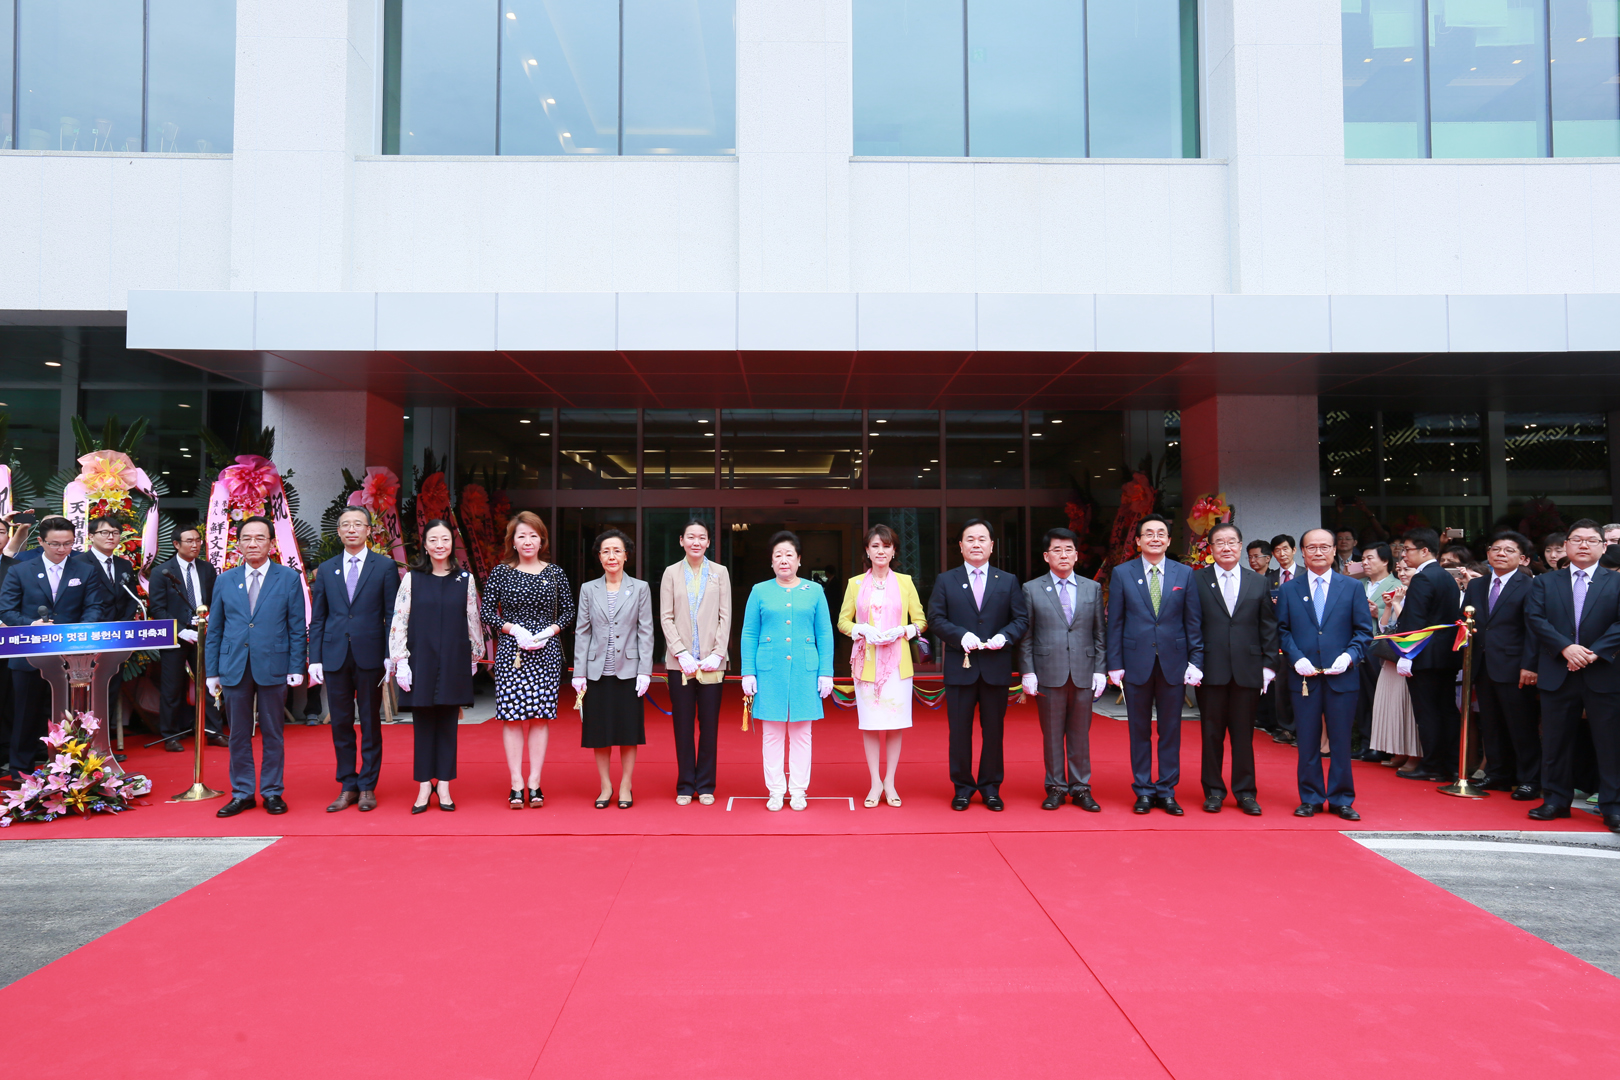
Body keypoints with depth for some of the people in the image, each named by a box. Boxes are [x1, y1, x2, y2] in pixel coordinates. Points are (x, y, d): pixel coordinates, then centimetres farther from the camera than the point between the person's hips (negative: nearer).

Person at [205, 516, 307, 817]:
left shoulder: (288, 578, 2)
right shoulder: (225, 580, 9)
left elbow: (297, 627, 1)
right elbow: (214, 629, 10)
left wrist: (296, 668, -6)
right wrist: (212, 671, 5)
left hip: (273, 667, -2)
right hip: (234, 667, 2)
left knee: (272, 733, 6)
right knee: (238, 734, 7)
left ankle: (272, 792, 17)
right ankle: (242, 793, 18)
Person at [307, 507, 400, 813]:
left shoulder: (385, 566, 2)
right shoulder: (326, 570, 11)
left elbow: (392, 615, -1)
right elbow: (317, 619, 10)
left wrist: (390, 656, -8)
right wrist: (315, 659, 2)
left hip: (370, 656, -3)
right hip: (335, 657, 3)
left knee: (370, 723, 5)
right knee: (340, 724, 7)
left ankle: (367, 787, 14)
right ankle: (347, 787, 17)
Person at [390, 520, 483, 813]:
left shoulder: (465, 579, 4)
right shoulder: (412, 579, 2)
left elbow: (473, 621, 9)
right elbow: (398, 622, -1)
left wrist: (474, 655, 11)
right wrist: (400, 661, -6)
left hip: (454, 662, 1)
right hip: (420, 660, 0)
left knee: (448, 722, 5)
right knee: (423, 722, 4)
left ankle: (443, 784, 14)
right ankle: (424, 785, 13)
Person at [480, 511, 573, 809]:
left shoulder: (555, 573, 6)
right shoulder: (501, 572, 3)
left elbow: (568, 610, 11)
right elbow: (486, 611, 4)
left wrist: (550, 631, -6)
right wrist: (513, 629, -10)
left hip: (546, 652, 1)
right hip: (511, 651, -1)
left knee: (540, 716, 2)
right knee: (511, 715, -2)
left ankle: (535, 783, 8)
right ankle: (516, 784, 5)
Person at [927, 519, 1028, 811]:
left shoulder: (1008, 581, 9)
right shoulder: (945, 581, 6)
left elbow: (1021, 618, 5)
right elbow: (936, 618, 0)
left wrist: (1004, 636, -14)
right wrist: (960, 635, -16)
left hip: (996, 667, 1)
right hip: (959, 666, -1)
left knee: (993, 730, 7)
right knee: (959, 730, 4)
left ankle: (990, 787, 20)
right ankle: (962, 787, 17)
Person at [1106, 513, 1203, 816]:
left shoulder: (1185, 573, 5)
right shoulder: (1122, 573, 2)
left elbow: (1194, 621, 4)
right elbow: (1115, 623, 2)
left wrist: (1196, 661, -3)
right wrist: (1114, 663, -4)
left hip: (1173, 663, 1)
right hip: (1136, 663, -1)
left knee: (1171, 730, 7)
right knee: (1140, 730, 7)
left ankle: (1167, 791, 17)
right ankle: (1143, 791, 17)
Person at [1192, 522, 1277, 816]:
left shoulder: (1258, 583, 10)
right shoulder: (1197, 580, 3)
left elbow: (1269, 628, 9)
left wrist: (1269, 665, 2)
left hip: (1247, 670, 1)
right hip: (1211, 669, -1)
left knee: (1244, 733, 7)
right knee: (1211, 733, 5)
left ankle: (1245, 792, 17)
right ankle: (1213, 791, 16)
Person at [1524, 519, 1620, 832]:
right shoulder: (1545, 582, 10)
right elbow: (1534, 618, -2)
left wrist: (1595, 652, -16)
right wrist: (1566, 647, -15)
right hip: (1558, 675, 2)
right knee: (1556, 741, 7)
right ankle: (1556, 800, 17)